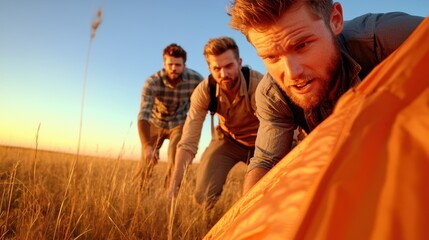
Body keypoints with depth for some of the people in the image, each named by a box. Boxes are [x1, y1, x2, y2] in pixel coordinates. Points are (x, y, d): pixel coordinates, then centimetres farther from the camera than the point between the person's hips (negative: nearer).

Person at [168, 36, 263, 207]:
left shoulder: (258, 84, -32)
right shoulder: (204, 91, -24)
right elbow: (188, 142, -24)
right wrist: (173, 188, -30)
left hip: (258, 140, -1)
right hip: (227, 139, 2)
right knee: (204, 195, -11)